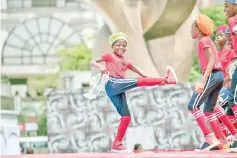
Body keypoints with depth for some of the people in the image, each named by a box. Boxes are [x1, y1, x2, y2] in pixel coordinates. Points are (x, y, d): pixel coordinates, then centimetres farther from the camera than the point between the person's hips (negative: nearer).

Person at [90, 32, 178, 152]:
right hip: (112, 84, -8)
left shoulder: (125, 61, 27)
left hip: (119, 90, 8)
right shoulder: (109, 55, 9)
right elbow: (92, 62, 2)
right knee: (139, 82, -22)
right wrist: (101, 67, -20)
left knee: (126, 116, 3)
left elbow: (139, 72, 23)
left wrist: (155, 81, 14)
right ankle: (166, 80, -25)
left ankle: (116, 144, 5)